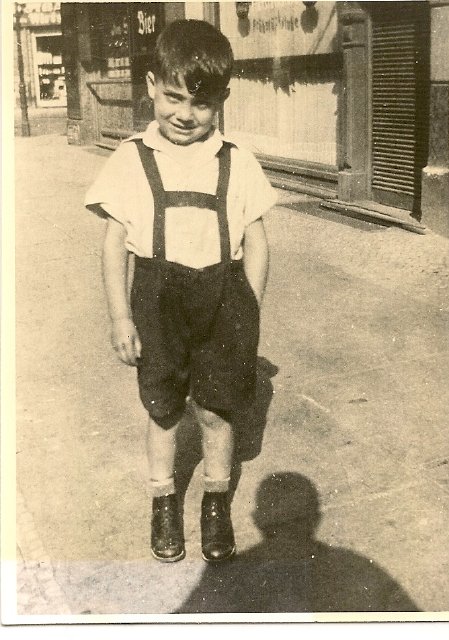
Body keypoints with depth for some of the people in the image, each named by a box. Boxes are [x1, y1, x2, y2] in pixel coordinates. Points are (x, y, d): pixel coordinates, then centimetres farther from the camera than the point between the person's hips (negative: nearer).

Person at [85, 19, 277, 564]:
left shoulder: (238, 164, -2)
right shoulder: (130, 161, -4)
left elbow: (255, 242, 3)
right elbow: (115, 243, -1)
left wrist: (248, 313, -1)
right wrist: (121, 316, -4)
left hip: (222, 300, 0)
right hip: (158, 301, 0)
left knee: (216, 410, 11)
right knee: (163, 410, 15)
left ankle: (216, 501, 35)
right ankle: (163, 500, 37)